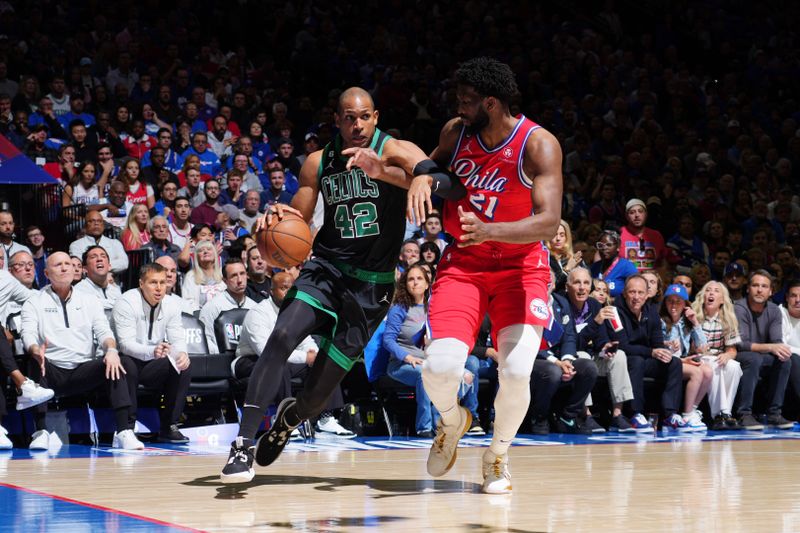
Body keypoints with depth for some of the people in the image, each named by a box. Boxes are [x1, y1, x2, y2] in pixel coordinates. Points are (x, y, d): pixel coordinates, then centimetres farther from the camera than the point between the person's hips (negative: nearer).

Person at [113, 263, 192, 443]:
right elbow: (126, 344, -26)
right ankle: (127, 427, -27)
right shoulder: (126, 303, -17)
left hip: (153, 367, 5)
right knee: (128, 366, -37)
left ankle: (169, 427, -13)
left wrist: (182, 353, -30)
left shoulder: (170, 306, 0)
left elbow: (177, 340, -4)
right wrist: (152, 352, -46)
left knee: (184, 367, -19)